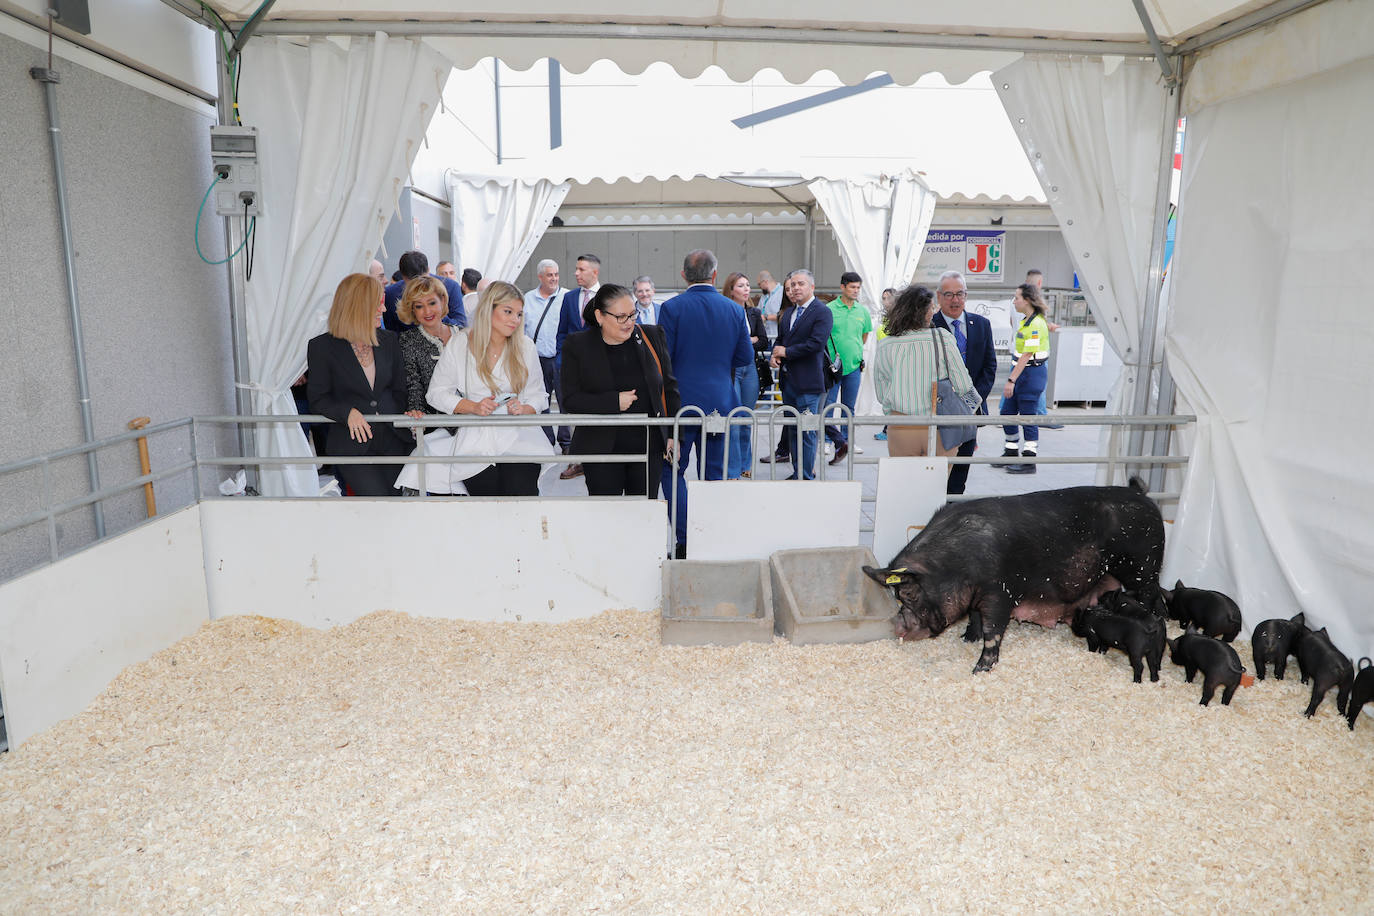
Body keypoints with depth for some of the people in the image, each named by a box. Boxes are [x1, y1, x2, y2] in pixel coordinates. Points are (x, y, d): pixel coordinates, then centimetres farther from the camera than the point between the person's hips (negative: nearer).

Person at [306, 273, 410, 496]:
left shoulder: (389, 340, 11)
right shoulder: (322, 346, -1)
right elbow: (317, 400, -1)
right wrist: (348, 413, -18)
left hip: (392, 440, 4)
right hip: (352, 444, -4)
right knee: (377, 496, -17)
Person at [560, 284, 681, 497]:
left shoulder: (652, 336, 5)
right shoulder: (577, 346, -2)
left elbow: (669, 388, 10)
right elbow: (571, 399, -5)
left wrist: (673, 433, 6)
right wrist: (614, 402, -16)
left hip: (649, 447, 2)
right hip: (601, 448, -2)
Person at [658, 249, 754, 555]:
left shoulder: (672, 307, -9)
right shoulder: (734, 310, 1)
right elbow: (746, 358, 7)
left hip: (682, 401, -3)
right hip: (720, 402, 3)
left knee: (673, 471, 7)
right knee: (713, 473, 12)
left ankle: (685, 542, 0)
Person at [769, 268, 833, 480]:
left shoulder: (822, 313, -8)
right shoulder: (787, 314, 17)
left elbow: (816, 343, -19)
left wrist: (786, 352, -12)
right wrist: (774, 357, 1)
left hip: (807, 383, -8)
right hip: (788, 381, 8)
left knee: (807, 430, -5)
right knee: (792, 429, 13)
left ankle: (805, 475, 1)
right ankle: (799, 472, 23)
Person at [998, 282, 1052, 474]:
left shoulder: (1035, 325, -19)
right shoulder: (1025, 320, 9)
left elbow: (1026, 355, -21)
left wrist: (1011, 380, -21)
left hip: (1032, 373, -10)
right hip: (1021, 371, 10)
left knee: (1027, 417, -3)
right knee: (1007, 412, 13)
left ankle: (1029, 461, 5)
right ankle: (1011, 453, 25)